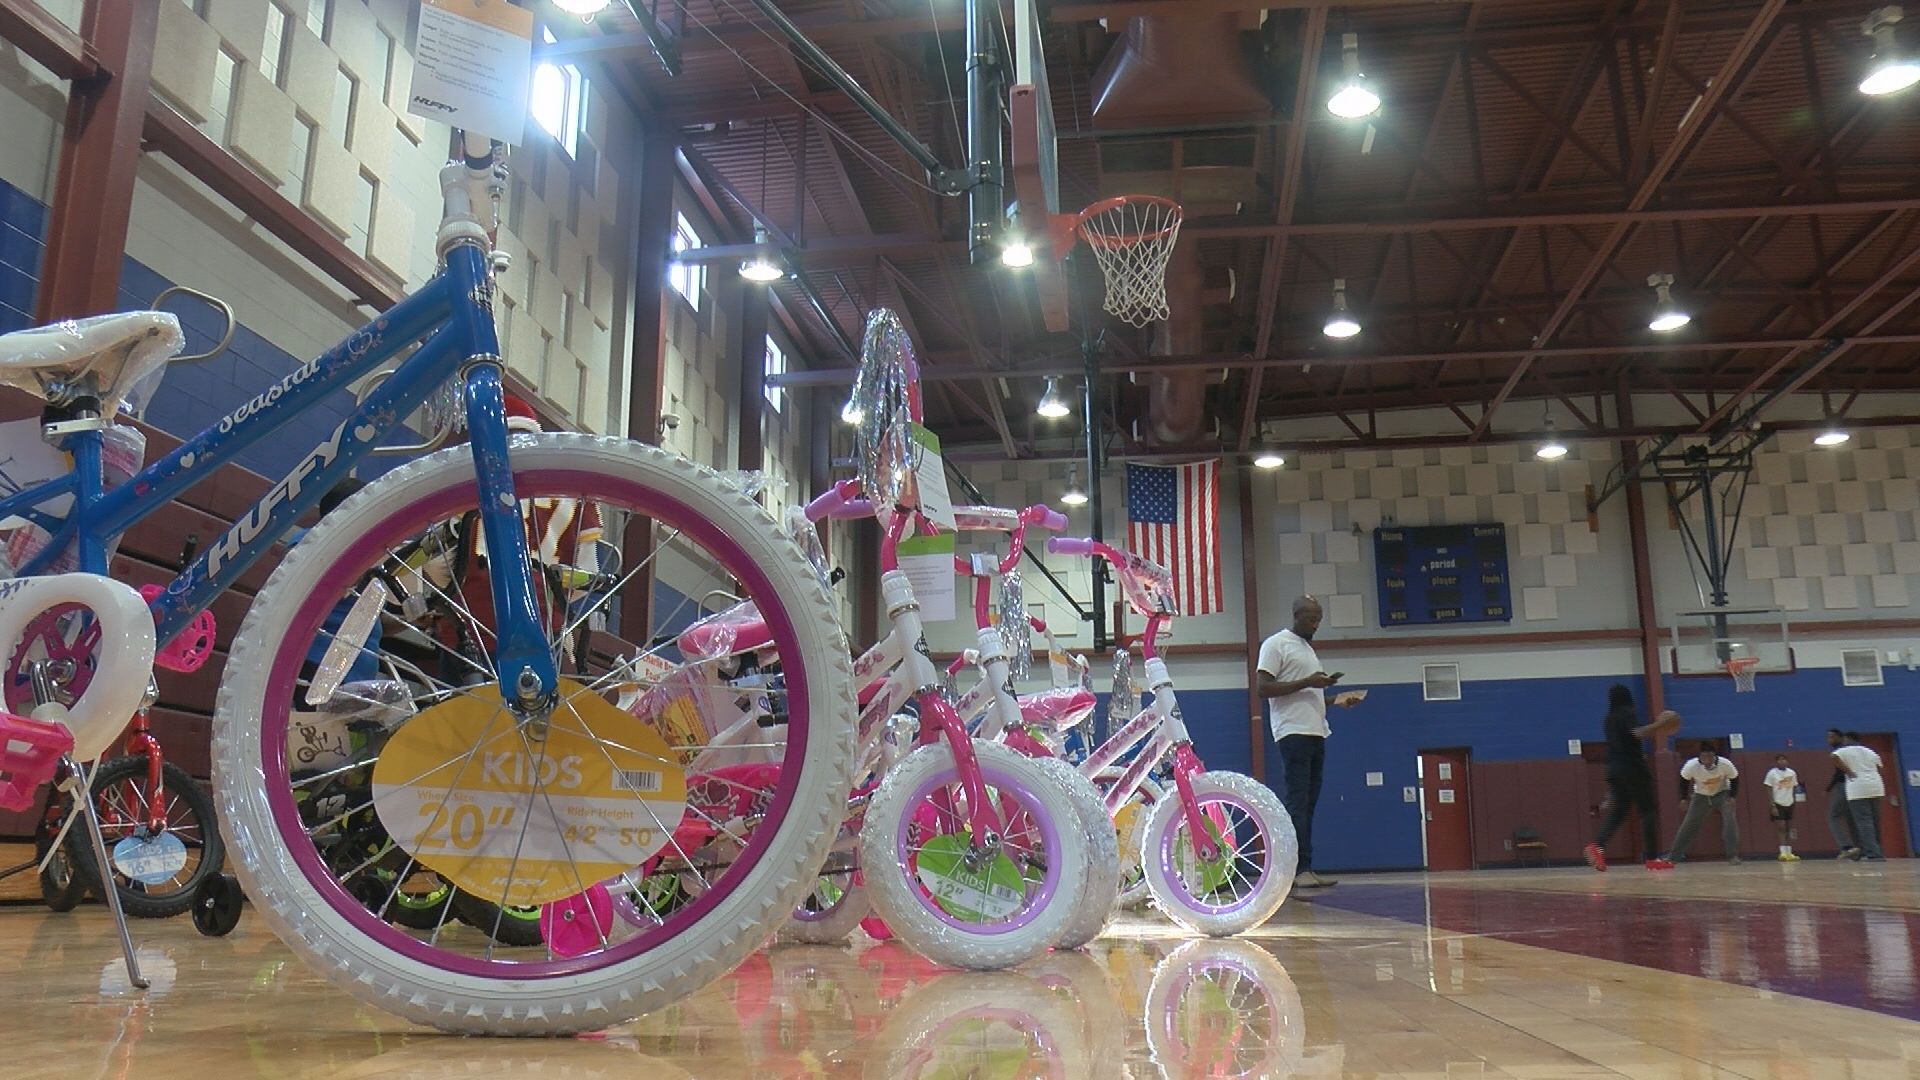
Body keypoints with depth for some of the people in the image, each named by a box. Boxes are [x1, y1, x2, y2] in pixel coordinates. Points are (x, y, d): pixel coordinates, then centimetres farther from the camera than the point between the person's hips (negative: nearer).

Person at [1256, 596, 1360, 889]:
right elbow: (1263, 688, -12)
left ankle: (1304, 870, 7)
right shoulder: (1276, 644, -3)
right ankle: (1301, 869, -14)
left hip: (1316, 733, 9)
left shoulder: (1308, 648, 24)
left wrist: (1339, 701, 14)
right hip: (1294, 732, -9)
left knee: (1307, 803, 6)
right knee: (1297, 800, -12)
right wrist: (1307, 683, -16)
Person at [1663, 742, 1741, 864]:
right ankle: (1673, 856, 4)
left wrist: (1731, 797, -20)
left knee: (1730, 820, -21)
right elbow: (1683, 779, -9)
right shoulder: (1691, 766, -30)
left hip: (1722, 793, 0)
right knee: (1688, 825, -2)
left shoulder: (1725, 764, -31)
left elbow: (1734, 779, -10)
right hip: (1701, 795, 0)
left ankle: (1733, 856, -14)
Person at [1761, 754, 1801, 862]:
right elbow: (1769, 791, -7)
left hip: (1789, 804, 5)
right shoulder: (1772, 773, -7)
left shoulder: (1792, 772, 5)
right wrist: (1772, 806, -13)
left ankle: (1789, 853, 11)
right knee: (1781, 828, -8)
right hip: (1778, 804, -5)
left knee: (1789, 829, 7)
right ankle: (1783, 853, -8)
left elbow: (1794, 788, 11)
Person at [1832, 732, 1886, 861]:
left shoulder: (1845, 751, 1)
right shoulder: (1870, 752, 21)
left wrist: (1848, 771, -9)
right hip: (1876, 787, 7)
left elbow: (1834, 757, -18)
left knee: (1864, 822, -9)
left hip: (1858, 789, -6)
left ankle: (1873, 854, -17)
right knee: (1875, 821, 13)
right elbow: (1878, 768, 18)